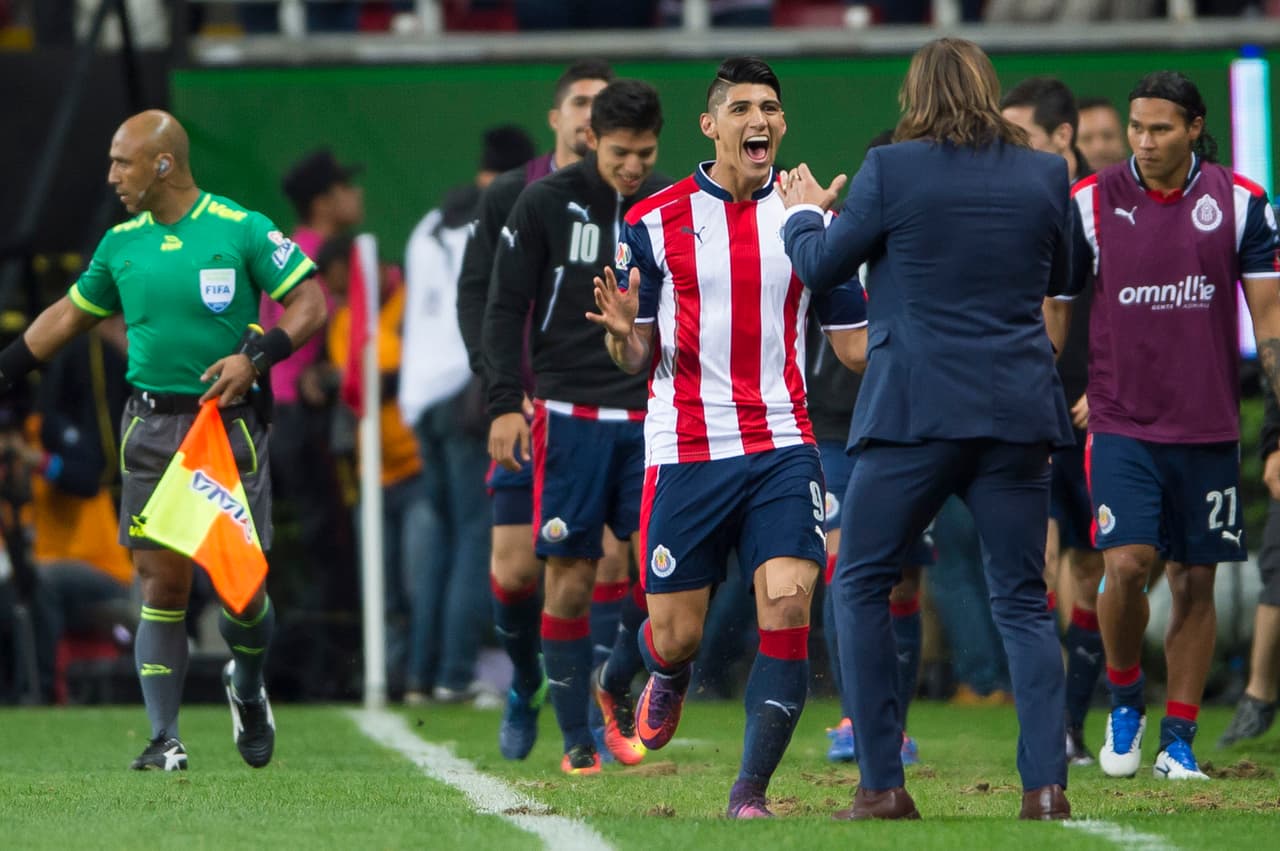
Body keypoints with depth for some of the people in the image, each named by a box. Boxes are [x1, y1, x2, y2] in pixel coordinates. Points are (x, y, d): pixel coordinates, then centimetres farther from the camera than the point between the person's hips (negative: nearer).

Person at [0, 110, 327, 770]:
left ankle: (248, 690, 28)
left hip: (228, 424, -3)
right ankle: (164, 739, -1)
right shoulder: (121, 244, 9)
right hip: (151, 425, 3)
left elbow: (310, 305, -4)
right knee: (162, 580, -4)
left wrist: (255, 356, -17)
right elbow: (69, 315, 22)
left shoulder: (241, 230, -5)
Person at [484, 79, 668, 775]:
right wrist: (505, 405, -9)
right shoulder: (546, 204, -1)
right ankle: (575, 738, 5)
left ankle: (618, 687, 14)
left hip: (650, 417, 2)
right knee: (571, 576, -2)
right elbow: (505, 309, 0)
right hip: (570, 416, -2)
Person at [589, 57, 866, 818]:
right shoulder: (655, 221, 2)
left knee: (788, 604, -17)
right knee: (676, 635, 4)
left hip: (781, 448, 1)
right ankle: (668, 676, 43)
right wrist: (623, 333, -18)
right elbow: (638, 358, 4)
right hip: (684, 451, -1)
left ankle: (752, 791, -10)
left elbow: (857, 341, 11)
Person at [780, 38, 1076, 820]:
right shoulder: (1046, 174, 3)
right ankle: (1047, 782, -4)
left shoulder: (891, 170, -6)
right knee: (1023, 601, 8)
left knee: (862, 586, 9)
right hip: (1020, 413, 3)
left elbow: (820, 269, 5)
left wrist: (803, 213, 25)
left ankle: (883, 786, 2)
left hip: (918, 409, -3)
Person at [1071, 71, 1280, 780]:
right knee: (1126, 563, -15)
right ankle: (1124, 696, 10)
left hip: (1208, 425, 1)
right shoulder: (1090, 203, -1)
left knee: (1195, 582, 3)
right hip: (1120, 423, -1)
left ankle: (1179, 740, 12)